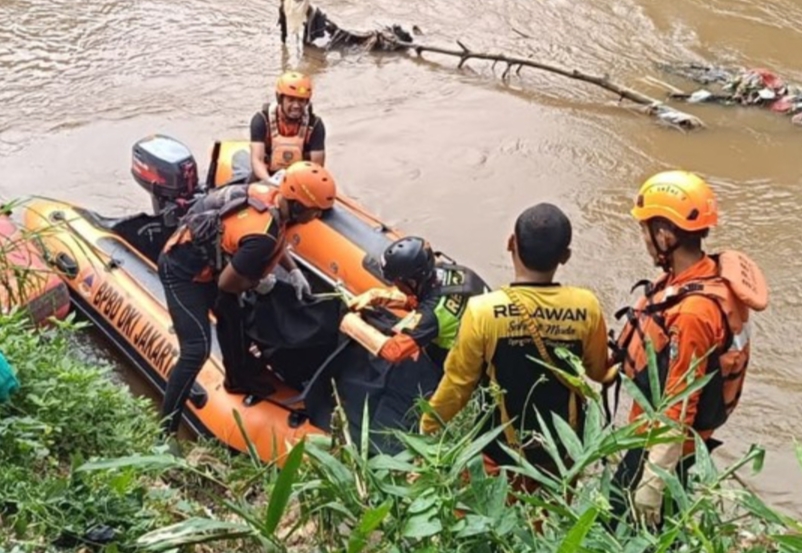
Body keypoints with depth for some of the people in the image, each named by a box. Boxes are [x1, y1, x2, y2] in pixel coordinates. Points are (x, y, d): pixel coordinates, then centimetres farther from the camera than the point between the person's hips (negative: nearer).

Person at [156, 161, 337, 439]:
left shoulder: (270, 194, -9)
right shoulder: (262, 236, -35)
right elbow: (226, 283, -24)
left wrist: (294, 271, 7)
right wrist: (258, 284, -6)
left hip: (200, 260, 10)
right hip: (182, 271, -10)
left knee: (230, 316, 27)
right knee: (197, 349, -14)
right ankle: (165, 431, -7)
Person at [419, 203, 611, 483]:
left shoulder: (484, 311, -22)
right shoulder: (586, 307, -15)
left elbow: (458, 383, -11)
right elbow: (598, 372, 3)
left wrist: (427, 429, 5)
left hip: (502, 455, -2)